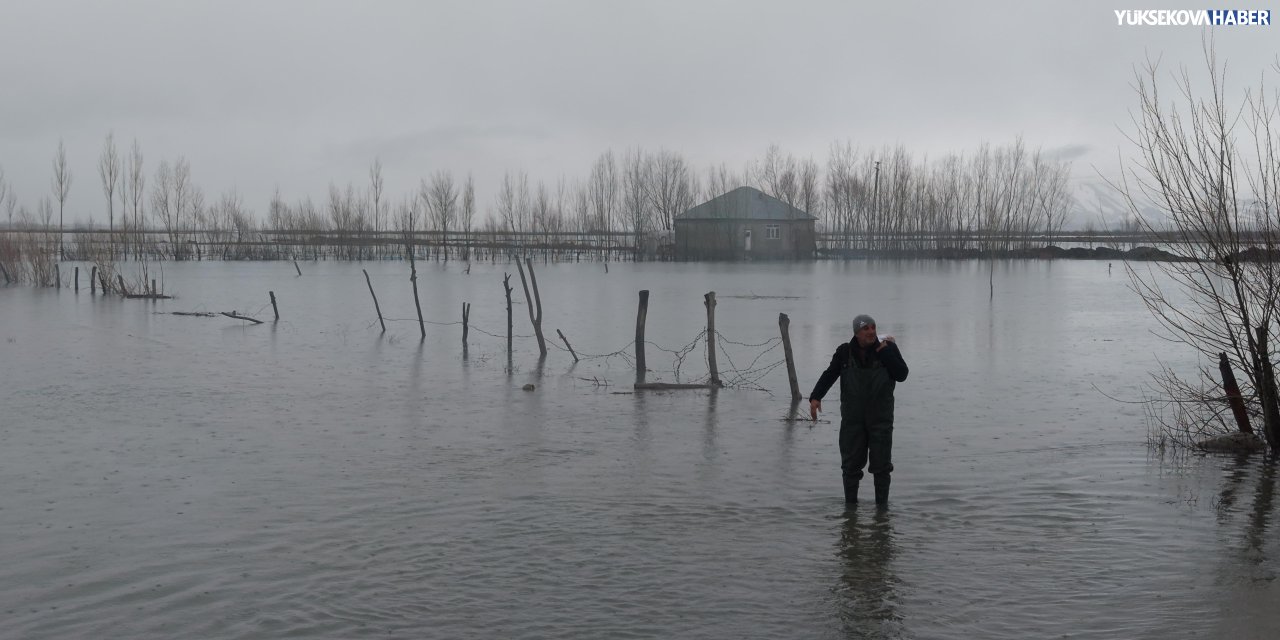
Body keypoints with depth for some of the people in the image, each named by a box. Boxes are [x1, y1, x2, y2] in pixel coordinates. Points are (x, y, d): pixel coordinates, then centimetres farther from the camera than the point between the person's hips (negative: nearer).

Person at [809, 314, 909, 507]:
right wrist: (815, 397, -10)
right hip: (853, 417, 1)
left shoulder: (887, 349, -5)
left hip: (881, 417, -1)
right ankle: (850, 504, 17)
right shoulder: (845, 352, -2)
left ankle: (882, 504, 15)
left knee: (881, 462, 2)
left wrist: (885, 352, -18)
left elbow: (902, 375, -12)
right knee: (851, 462, 5)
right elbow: (829, 375, 3)